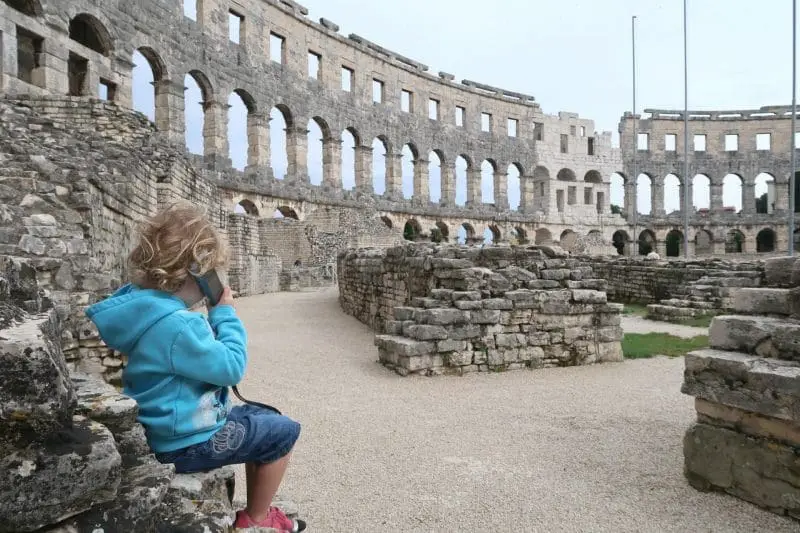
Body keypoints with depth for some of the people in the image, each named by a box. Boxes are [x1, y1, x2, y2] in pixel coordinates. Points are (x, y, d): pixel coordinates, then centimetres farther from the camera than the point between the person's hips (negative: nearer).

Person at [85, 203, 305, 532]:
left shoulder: (142, 301, 1)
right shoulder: (175, 324, -32)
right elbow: (231, 367, -23)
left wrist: (213, 317, 2)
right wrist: (225, 313, -14)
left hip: (170, 428, 10)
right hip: (185, 440, -10)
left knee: (265, 419, 23)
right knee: (283, 432, 1)